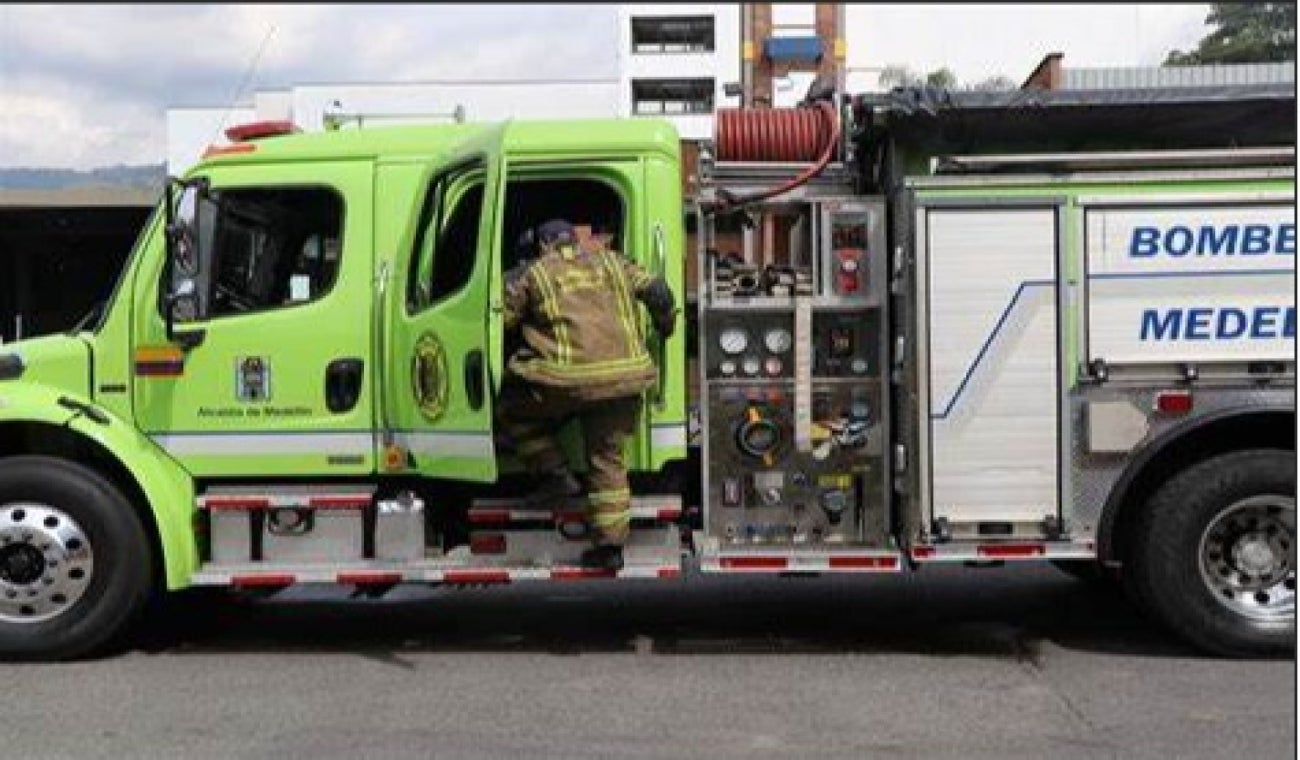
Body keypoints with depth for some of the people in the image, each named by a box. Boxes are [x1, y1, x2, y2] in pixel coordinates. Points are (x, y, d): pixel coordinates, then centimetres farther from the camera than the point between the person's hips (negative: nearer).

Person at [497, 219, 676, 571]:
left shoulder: (533, 274, 10)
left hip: (570, 379, -4)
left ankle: (556, 474, 12)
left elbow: (502, 320, 9)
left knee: (512, 411, 21)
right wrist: (665, 327, 27)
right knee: (608, 459, 13)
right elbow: (656, 291, 12)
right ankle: (610, 545, 10)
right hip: (625, 376, 4)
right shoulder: (611, 262, 18)